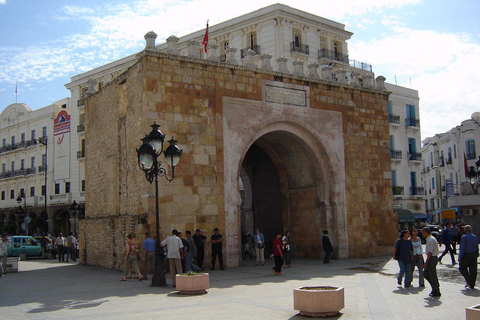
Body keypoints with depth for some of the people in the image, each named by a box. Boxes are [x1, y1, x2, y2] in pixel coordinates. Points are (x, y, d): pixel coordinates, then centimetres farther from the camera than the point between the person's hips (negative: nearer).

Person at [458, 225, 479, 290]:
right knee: (473, 269, 9)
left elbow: (462, 248, -14)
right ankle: (472, 285, 15)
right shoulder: (475, 237, 6)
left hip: (466, 255, -6)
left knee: (462, 268, 8)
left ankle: (469, 281, -7)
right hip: (474, 254, 6)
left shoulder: (464, 237, -13)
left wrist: (459, 258, -10)